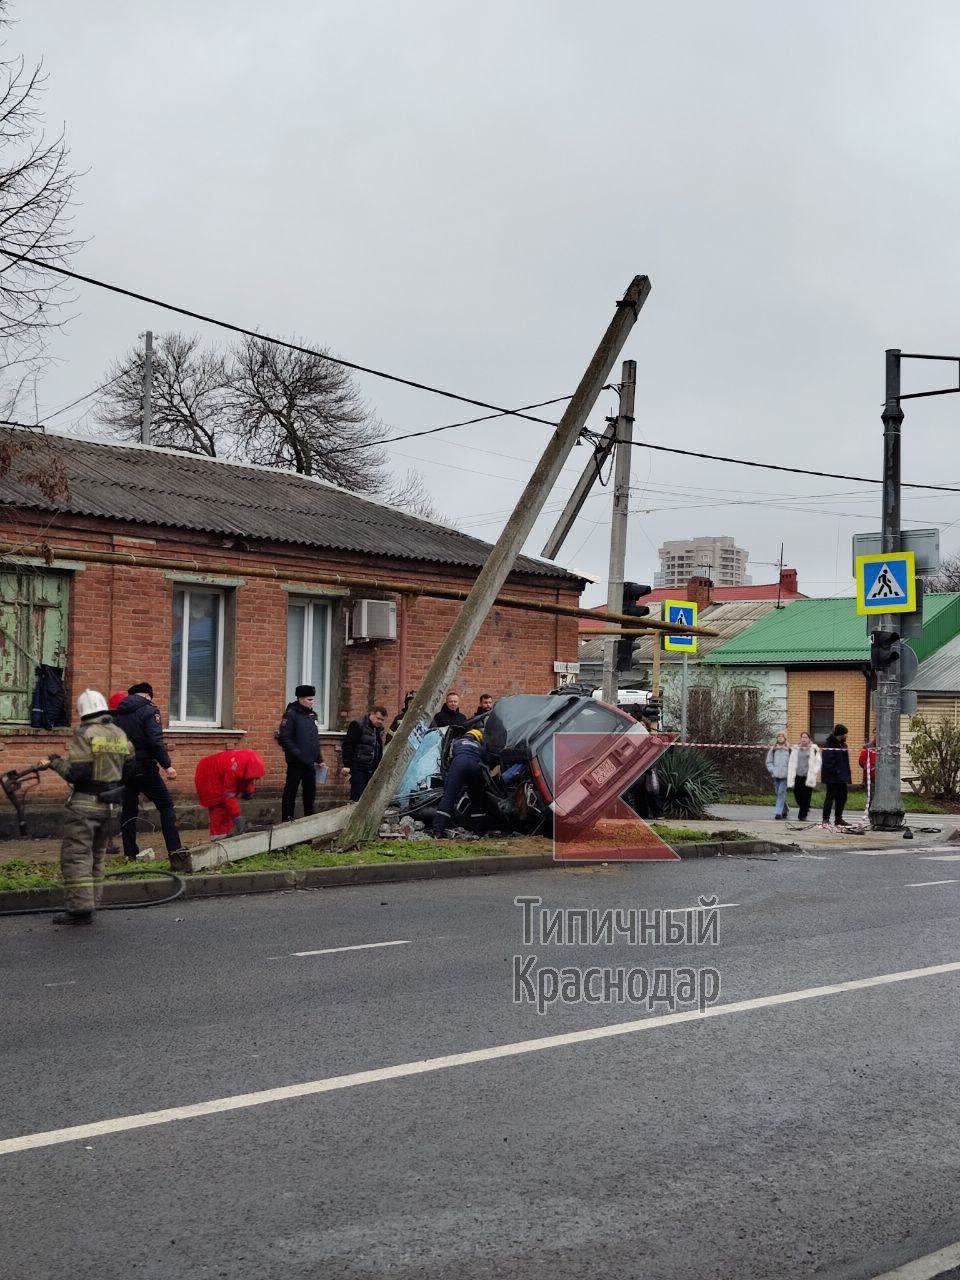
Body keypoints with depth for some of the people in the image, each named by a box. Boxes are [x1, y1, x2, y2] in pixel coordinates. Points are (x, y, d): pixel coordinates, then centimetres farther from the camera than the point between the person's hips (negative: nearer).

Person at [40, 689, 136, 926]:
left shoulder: (84, 734, -13)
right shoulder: (120, 735, 8)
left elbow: (76, 772, -19)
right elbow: (130, 769, 12)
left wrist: (55, 763, -3)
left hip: (85, 803, -7)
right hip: (108, 804, 7)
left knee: (75, 855, -4)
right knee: (96, 855, 17)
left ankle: (80, 908, -8)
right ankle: (91, 903, 19)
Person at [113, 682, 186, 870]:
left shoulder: (118, 713, 13)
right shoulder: (148, 711, -7)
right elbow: (156, 741, -18)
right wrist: (167, 765, -18)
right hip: (144, 768, -6)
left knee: (128, 810, 15)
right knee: (166, 807, -2)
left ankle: (130, 855, 15)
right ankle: (175, 853, -12)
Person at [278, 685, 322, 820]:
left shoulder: (312, 715, 13)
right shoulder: (291, 714, -10)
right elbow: (284, 738, -16)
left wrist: (318, 759, 16)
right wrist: (297, 753, -21)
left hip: (310, 762, 7)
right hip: (296, 762, -7)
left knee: (310, 791, 13)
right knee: (291, 791, 0)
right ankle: (286, 820, 7)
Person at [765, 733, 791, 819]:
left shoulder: (789, 749, 0)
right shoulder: (773, 749, 9)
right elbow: (768, 761, 12)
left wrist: (789, 771, -9)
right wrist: (772, 770, 0)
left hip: (785, 776, -4)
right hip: (775, 775, 4)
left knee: (781, 793, -11)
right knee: (779, 794, 10)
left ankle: (778, 812, -12)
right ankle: (785, 810, 26)